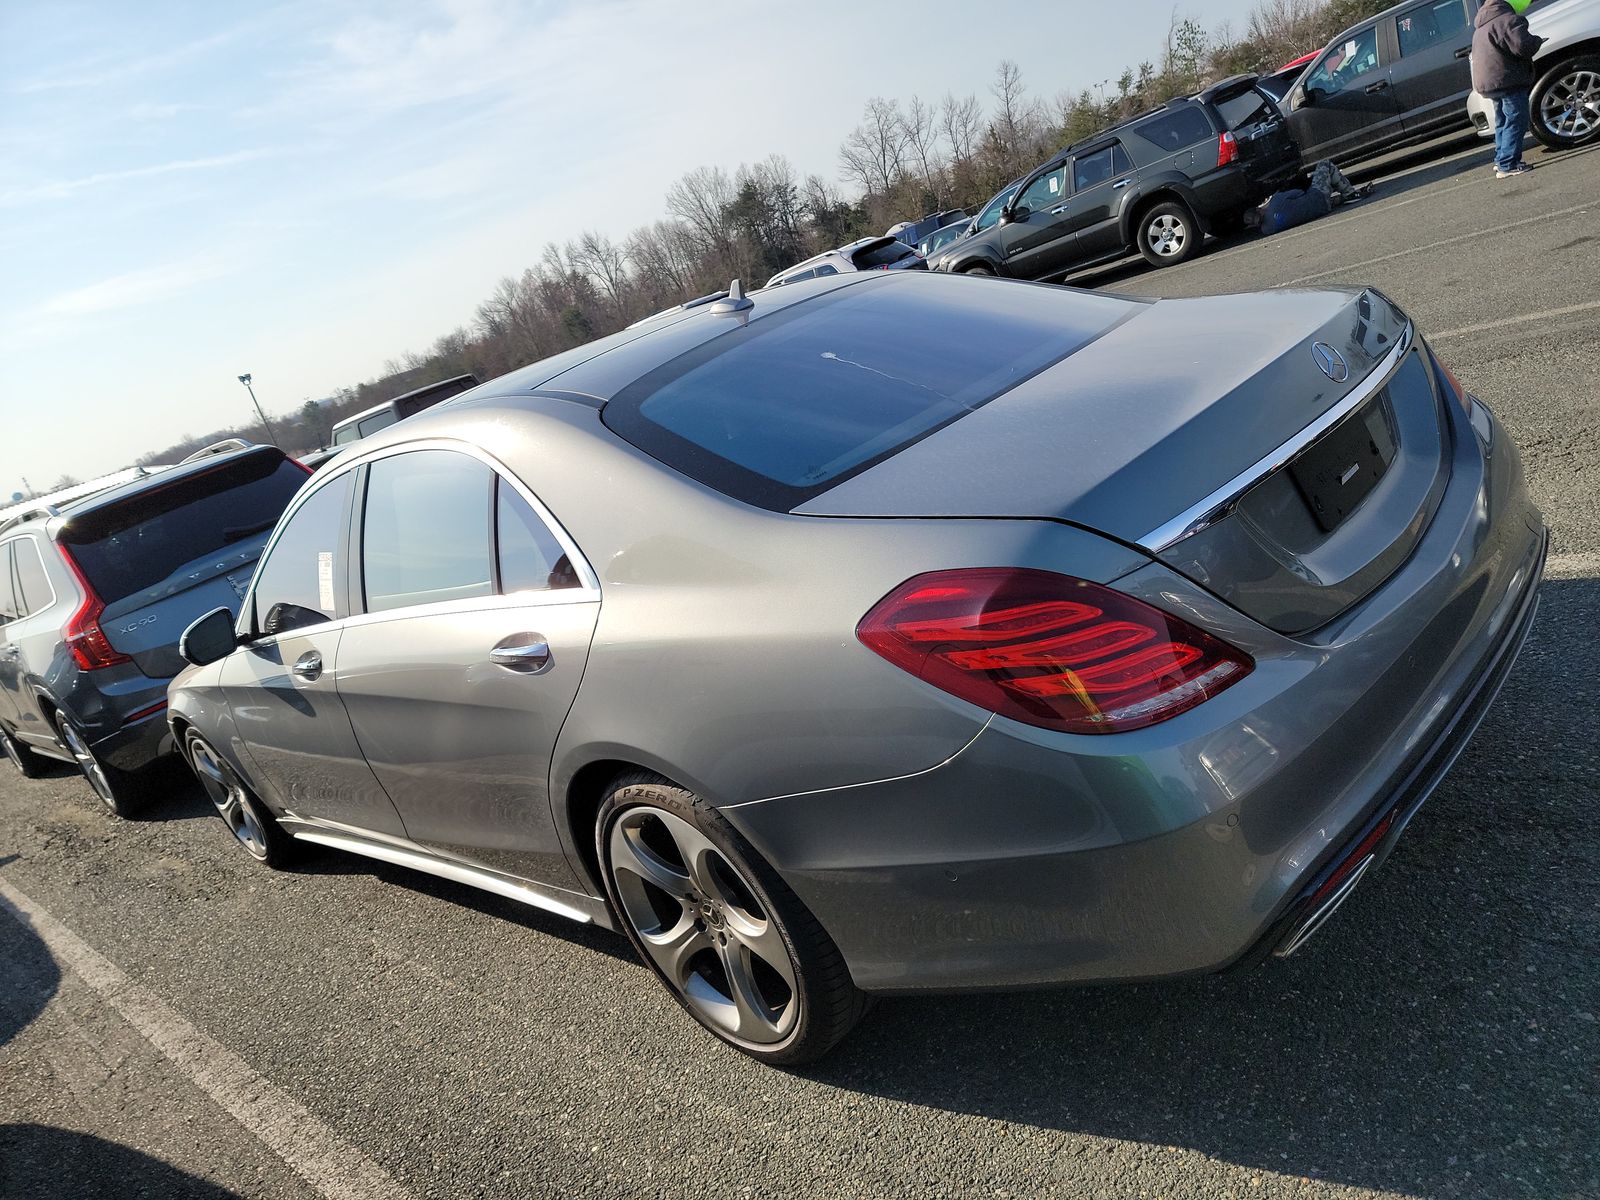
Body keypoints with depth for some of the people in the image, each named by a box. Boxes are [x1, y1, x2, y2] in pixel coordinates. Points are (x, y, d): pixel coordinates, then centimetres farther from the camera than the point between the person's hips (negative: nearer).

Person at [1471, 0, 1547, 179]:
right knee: (1516, 122, -8)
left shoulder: (1483, 23, 16)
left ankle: (1501, 160, 25)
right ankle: (1508, 165, -13)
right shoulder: (1508, 20, -16)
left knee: (1503, 122, 20)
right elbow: (1522, 45, -25)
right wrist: (1537, 41, -5)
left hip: (1487, 82, 10)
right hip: (1509, 81, -10)